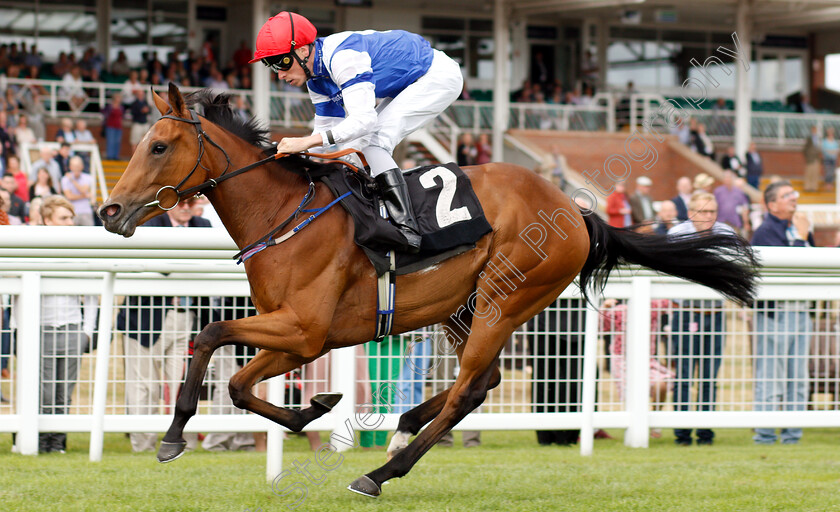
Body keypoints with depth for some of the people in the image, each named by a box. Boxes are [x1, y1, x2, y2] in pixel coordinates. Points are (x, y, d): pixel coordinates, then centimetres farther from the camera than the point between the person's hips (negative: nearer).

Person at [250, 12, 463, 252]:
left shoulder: (343, 57, -30)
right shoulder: (317, 80, 2)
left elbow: (364, 120, -37)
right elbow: (328, 127, 11)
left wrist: (307, 141, -42)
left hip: (440, 74, -10)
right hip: (412, 84, 10)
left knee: (375, 140, -20)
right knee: (359, 143, 8)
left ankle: (407, 229, -28)